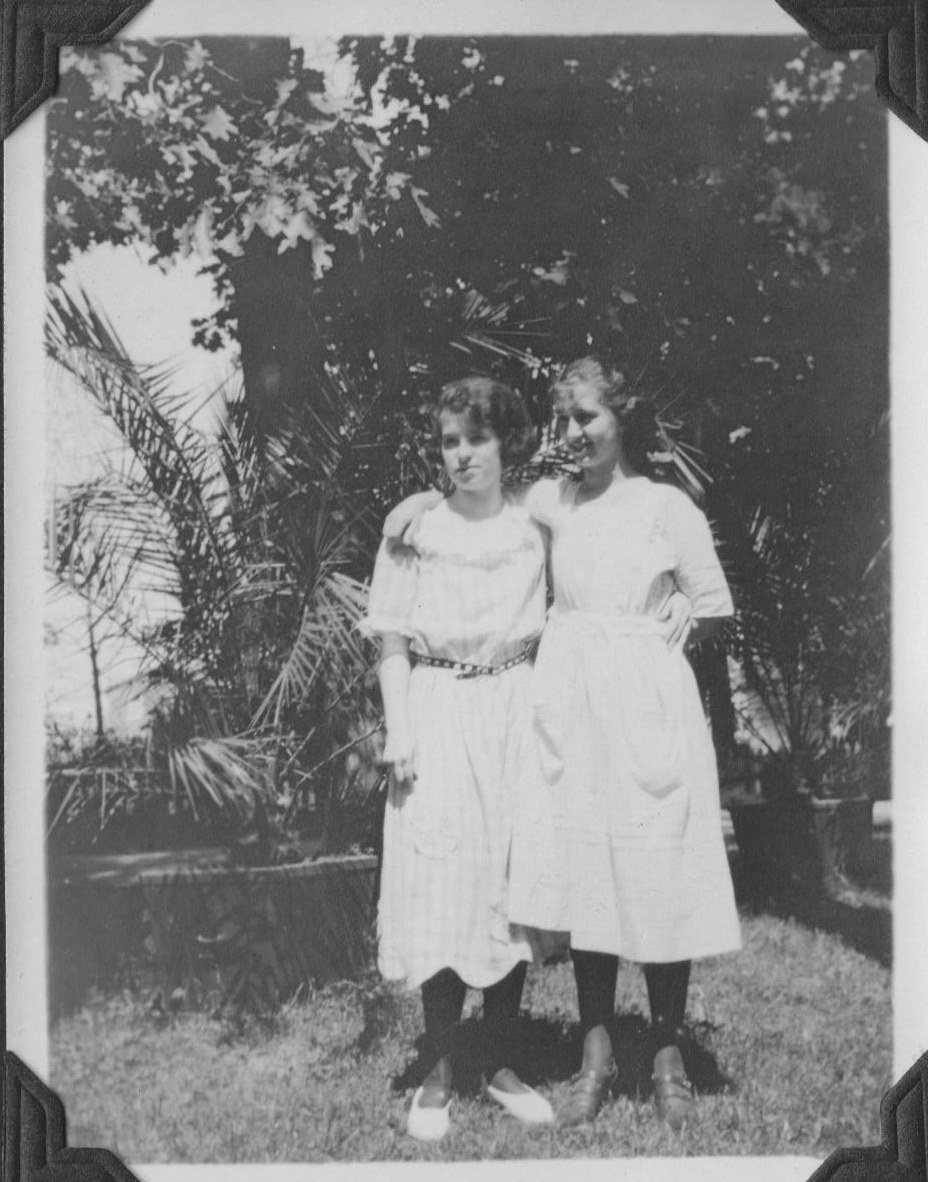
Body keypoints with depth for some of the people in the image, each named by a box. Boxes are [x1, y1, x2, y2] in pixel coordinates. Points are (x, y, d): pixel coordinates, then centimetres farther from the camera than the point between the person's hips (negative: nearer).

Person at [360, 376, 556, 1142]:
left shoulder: (535, 531, 6)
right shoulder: (414, 531, 1)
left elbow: (554, 634, 9)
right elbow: (392, 642, 1)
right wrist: (398, 734, -7)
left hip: (515, 717, 2)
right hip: (438, 719, -2)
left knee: (512, 887, 6)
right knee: (439, 891, -1)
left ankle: (501, 1063, 20)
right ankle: (439, 1072, 12)